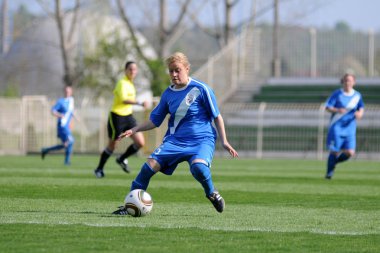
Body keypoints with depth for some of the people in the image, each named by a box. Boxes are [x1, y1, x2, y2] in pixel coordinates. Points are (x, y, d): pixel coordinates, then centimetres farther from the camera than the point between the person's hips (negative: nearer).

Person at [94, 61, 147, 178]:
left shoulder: (130, 84, 10)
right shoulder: (122, 83, -17)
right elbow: (124, 100, -32)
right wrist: (140, 103, -39)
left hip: (128, 117, 8)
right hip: (117, 117, -8)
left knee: (140, 143, -4)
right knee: (112, 146, 5)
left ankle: (122, 159, 19)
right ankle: (99, 169, 26)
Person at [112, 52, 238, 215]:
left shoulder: (200, 89, -6)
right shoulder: (168, 94, 7)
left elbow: (217, 116, 0)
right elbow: (154, 121, 17)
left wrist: (224, 141, -6)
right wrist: (134, 130, 4)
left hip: (201, 139, -4)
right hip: (175, 140, 4)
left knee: (198, 166, -36)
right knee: (150, 165, -16)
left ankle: (212, 194, -3)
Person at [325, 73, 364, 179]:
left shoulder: (357, 96, 5)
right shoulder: (337, 94, -4)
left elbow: (361, 108, 16)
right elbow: (327, 107, -5)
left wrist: (360, 113, -8)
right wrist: (337, 110, -25)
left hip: (350, 129, 3)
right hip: (336, 127, -3)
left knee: (350, 153, -8)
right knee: (334, 151, -4)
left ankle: (334, 161, 21)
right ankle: (329, 172, 15)